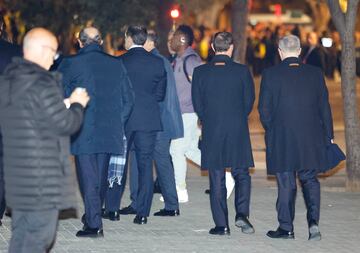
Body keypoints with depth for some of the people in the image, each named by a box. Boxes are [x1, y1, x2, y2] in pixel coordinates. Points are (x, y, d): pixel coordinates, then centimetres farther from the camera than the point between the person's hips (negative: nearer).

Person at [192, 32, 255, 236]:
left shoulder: (200, 72, -3)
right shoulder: (242, 71, -5)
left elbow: (197, 104, 1)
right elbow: (249, 102, 0)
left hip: (211, 133, 1)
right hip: (238, 131, 0)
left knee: (217, 180, 6)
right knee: (242, 175, 14)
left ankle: (222, 225, 6)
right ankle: (242, 213, -4)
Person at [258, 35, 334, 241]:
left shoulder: (271, 75, -7)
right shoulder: (315, 73, 0)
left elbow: (264, 109, -5)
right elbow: (324, 107, 3)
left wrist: (271, 130, 12)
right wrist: (328, 135, 10)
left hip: (281, 139, -2)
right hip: (311, 139, 2)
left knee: (286, 184, 6)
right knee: (310, 180, 14)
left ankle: (286, 228, 12)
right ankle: (313, 221, -2)